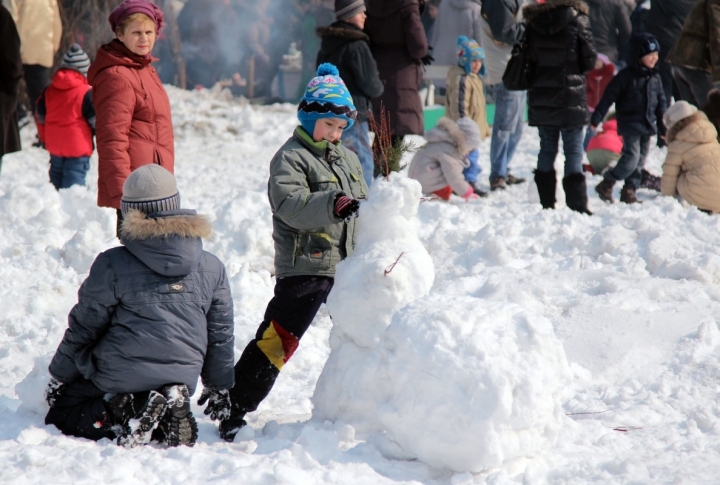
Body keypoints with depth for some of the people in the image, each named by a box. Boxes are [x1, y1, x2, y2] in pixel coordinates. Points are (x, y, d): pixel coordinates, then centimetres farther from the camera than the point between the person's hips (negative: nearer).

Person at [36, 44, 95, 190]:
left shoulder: (48, 91, 6)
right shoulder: (86, 94, -13)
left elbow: (41, 117, 14)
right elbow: (96, 120, -8)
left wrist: (45, 139, 28)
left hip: (54, 147, 6)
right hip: (77, 149, -6)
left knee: (56, 180, 19)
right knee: (74, 184, -7)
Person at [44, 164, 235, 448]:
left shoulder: (112, 265, -8)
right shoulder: (211, 268, 3)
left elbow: (82, 330, -1)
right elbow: (221, 338, 12)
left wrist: (58, 378, 14)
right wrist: (220, 391, 26)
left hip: (117, 377, -4)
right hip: (180, 379, 4)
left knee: (59, 414, 15)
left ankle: (122, 413, -14)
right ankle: (168, 412, -4)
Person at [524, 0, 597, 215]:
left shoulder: (534, 22, 1)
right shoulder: (577, 20, -10)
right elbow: (590, 61, -6)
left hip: (540, 98, 4)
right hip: (571, 97, -4)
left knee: (547, 149, 12)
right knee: (574, 152, -2)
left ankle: (547, 204, 12)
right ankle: (577, 205, -8)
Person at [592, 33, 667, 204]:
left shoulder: (655, 78, 8)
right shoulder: (626, 76, -10)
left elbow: (661, 102, 17)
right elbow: (608, 97, -10)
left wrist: (663, 127, 17)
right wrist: (596, 118, -13)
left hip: (648, 126, 6)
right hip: (629, 124, -6)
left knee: (640, 160, 7)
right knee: (632, 157, -16)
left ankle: (629, 191, 16)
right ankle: (606, 185, -5)